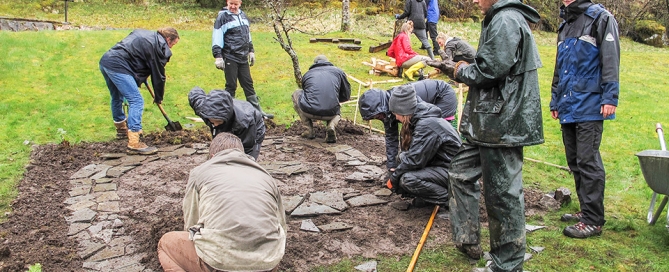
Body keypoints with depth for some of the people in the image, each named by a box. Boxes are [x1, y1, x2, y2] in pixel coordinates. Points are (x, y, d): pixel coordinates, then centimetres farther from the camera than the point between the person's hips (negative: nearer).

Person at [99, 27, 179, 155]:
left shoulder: (144, 33, 23)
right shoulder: (160, 47, -2)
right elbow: (158, 76, 2)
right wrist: (158, 98, 17)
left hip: (104, 60, 10)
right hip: (117, 66, -10)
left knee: (117, 97, 28)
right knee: (136, 101, -10)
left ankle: (121, 129, 49)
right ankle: (134, 143, -15)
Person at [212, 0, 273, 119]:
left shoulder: (243, 15, 13)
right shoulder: (222, 17, -8)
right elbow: (217, 38, -11)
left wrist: (251, 51, 21)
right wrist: (218, 56, -17)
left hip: (243, 58, 6)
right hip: (230, 58, -6)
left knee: (248, 84, 11)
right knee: (231, 86, -1)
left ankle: (257, 111, 17)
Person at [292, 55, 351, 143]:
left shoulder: (307, 74, 22)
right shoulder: (338, 71, 20)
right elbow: (346, 96, 23)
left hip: (309, 112, -1)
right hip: (330, 114, 1)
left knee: (296, 94, 31)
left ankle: (308, 130, 19)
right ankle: (331, 126, 2)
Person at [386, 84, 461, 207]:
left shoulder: (427, 125, -25)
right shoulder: (417, 120, 6)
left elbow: (415, 160, -25)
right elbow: (412, 153, 13)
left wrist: (394, 178, -13)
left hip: (452, 171, -10)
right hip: (439, 165, 10)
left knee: (407, 179, -24)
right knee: (403, 156, 4)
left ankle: (449, 198, -7)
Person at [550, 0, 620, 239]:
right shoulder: (565, 25, 20)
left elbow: (611, 60, -11)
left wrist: (610, 98, -18)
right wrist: (555, 100, 22)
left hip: (590, 106, -8)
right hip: (568, 108, 8)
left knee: (588, 162, -8)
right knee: (575, 162, 12)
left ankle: (593, 221, -2)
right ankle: (586, 210, 24)